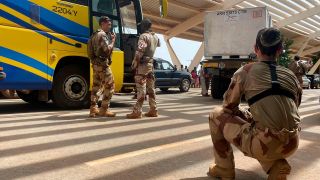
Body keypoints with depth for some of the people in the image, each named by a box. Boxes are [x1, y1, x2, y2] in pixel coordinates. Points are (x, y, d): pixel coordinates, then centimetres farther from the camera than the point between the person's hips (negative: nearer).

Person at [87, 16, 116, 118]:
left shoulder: (95, 35, 19)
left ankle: (93, 109, 14)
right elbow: (107, 49, -21)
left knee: (96, 86, 11)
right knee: (109, 86, -4)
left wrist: (110, 39, 12)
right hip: (103, 64, -10)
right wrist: (112, 41, -5)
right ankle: (104, 110, -2)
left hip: (96, 64, 10)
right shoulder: (102, 35, -12)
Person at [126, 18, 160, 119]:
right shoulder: (155, 37, 14)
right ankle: (153, 110, 13)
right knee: (151, 89, 10)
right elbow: (158, 44, 38)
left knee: (141, 89, -9)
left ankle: (137, 111, -7)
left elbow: (140, 50, -22)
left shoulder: (143, 36, -11)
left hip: (143, 64, -8)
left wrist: (135, 62, -14)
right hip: (151, 64, 8)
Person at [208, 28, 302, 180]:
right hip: (291, 145, 6)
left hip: (265, 145, -5)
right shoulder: (291, 76, 14)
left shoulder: (245, 71, 1)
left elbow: (229, 107, 10)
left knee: (216, 115, 15)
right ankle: (276, 166, 14)